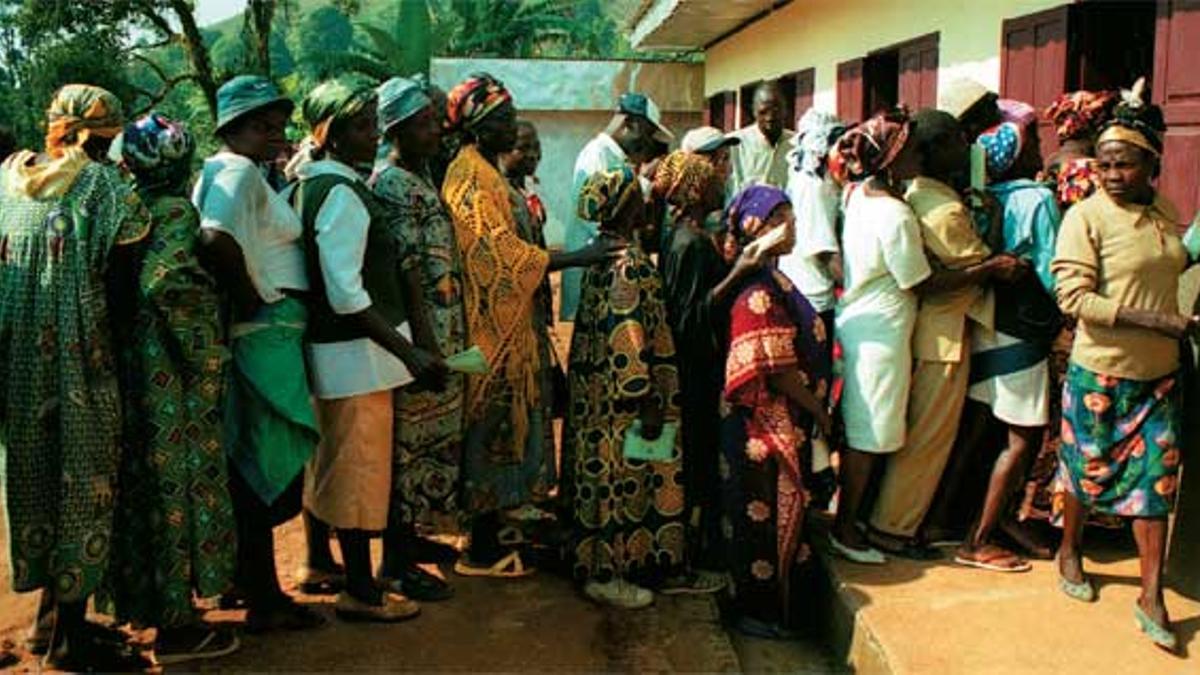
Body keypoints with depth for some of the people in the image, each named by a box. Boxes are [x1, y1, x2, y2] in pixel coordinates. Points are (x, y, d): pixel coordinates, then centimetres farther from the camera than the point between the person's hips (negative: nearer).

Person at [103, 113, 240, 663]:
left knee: (145, 482, 17)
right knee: (179, 482, 1)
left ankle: (147, 602, 31)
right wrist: (201, 355, -18)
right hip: (174, 374, -8)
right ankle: (175, 625, 11)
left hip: (133, 366, 8)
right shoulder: (176, 210, -14)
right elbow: (165, 280, -28)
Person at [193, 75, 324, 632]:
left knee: (251, 465, 18)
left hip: (267, 335, 10)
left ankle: (246, 581, 31)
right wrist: (250, 298, -19)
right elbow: (216, 239, -30)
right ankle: (263, 599, 9)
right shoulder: (238, 171, -13)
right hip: (265, 335, -10)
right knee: (269, 466, -2)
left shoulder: (250, 174, 16)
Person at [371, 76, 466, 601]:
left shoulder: (421, 177, 16)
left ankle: (410, 533, 29)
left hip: (445, 326, 10)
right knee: (411, 438, -4)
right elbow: (406, 266, -19)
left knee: (431, 434, 16)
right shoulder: (392, 185, -13)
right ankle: (396, 560, 6)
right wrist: (424, 337, -21)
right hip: (423, 328, -10)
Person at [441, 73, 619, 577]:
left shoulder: (486, 172, 16)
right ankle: (482, 551, 7)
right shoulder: (470, 176, -14)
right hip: (495, 329, -10)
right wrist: (579, 258, -20)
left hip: (511, 326, 10)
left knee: (503, 425, 13)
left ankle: (489, 537, 23)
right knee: (495, 426, -3)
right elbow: (502, 253, -20)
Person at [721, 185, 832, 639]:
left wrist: (814, 411, 15)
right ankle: (760, 612, 18)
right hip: (765, 425, -10)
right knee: (766, 512, 2)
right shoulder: (759, 292, -21)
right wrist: (820, 413, -10)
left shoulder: (772, 281, 10)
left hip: (781, 421, 10)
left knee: (770, 511, 18)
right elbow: (779, 371, -22)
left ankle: (766, 604, 31)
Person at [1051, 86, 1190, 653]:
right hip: (1100, 373, -4)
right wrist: (1157, 320, -24)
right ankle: (1069, 552, 36)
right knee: (1087, 470, 10)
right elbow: (1073, 297, -21)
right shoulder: (1085, 216, -13)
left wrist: (1182, 329, 11)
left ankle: (1152, 597, 13)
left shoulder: (1168, 214, 5)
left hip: (1159, 372, 5)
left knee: (1156, 478, 4)